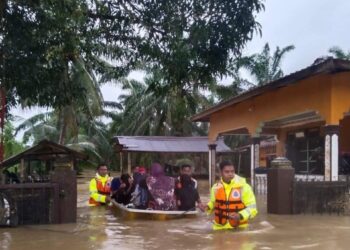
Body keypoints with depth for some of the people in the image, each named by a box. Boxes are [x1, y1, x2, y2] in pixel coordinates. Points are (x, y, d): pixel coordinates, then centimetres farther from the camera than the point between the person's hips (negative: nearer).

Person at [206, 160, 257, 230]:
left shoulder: (244, 187, -10)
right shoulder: (216, 187, 1)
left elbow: (252, 208, -8)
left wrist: (240, 216, -24)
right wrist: (207, 207, -2)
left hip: (239, 229, -3)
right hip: (220, 228, 3)